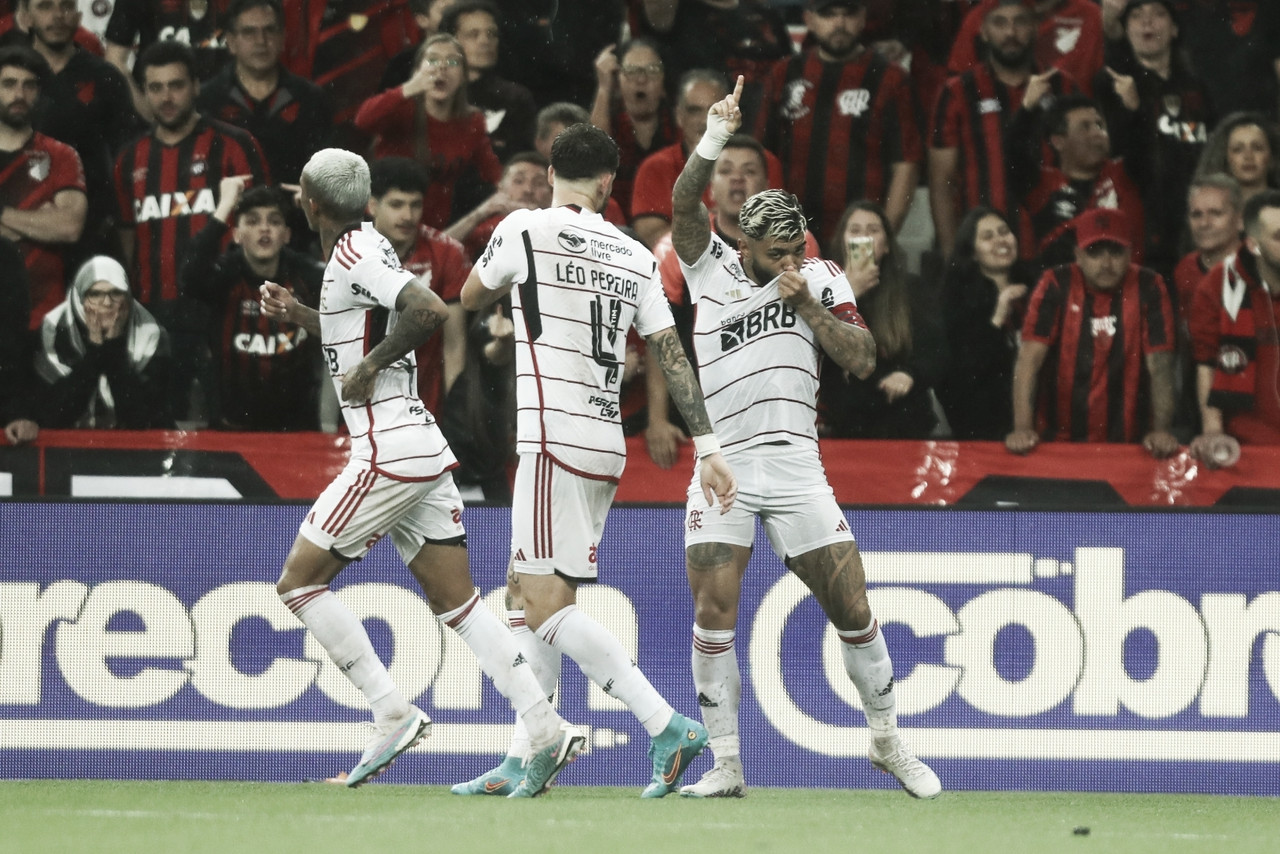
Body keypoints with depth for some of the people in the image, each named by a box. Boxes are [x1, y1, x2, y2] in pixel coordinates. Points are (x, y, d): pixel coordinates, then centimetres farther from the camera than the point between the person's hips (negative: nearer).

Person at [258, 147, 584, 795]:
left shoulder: (354, 256, -12)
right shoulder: (362, 248, 17)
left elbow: (429, 310, -28)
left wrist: (372, 364, -16)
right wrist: (299, 316, 24)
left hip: (388, 451, -10)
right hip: (423, 449, 10)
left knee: (298, 582, -1)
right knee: (455, 601, 5)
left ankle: (393, 713, -6)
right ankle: (546, 729, -6)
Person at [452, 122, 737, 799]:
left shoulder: (526, 229, -5)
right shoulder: (635, 258, 10)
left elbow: (471, 297, 13)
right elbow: (672, 355, 7)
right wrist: (708, 449, 7)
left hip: (556, 438, -8)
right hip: (607, 445, 8)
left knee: (547, 605, -11)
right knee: (526, 592, 14)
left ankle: (666, 725, -21)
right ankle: (524, 761, 13)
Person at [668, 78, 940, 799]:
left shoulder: (822, 280, 8)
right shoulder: (711, 267, 5)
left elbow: (862, 361, -2)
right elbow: (685, 204, -12)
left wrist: (808, 306, -11)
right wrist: (714, 141, -27)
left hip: (797, 469, 1)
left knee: (853, 610, 0)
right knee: (715, 612, -12)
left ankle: (888, 742, 19)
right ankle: (727, 766, -4)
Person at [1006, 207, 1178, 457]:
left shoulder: (1148, 287, -1)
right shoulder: (1056, 285, -2)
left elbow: (1159, 364, -5)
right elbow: (1030, 358, -8)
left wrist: (1161, 429, -18)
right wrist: (1022, 428, -18)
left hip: (1128, 441, 0)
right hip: (1062, 438, 0)